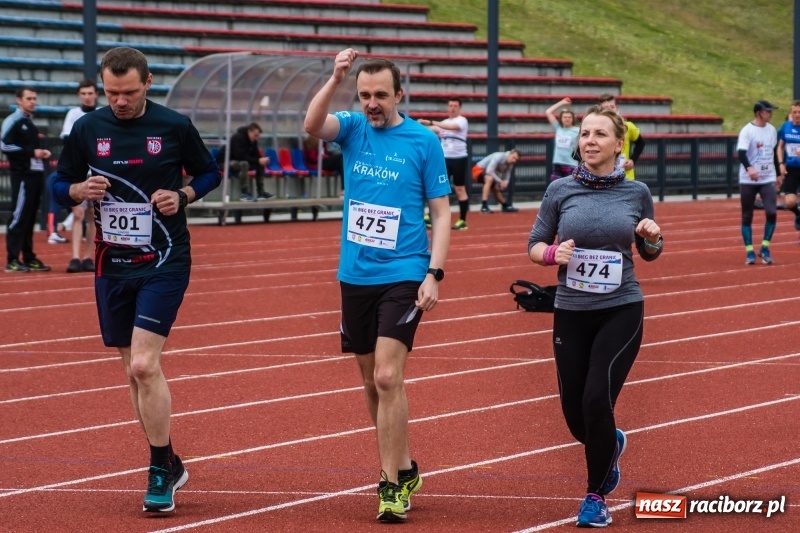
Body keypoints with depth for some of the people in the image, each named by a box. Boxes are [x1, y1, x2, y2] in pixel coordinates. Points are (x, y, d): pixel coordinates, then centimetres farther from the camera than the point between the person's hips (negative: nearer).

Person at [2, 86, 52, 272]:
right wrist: (32, 152, -17)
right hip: (22, 175, -8)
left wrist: (42, 153, 8)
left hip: (36, 174, 8)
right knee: (18, 216, -9)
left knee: (30, 217, 11)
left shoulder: (31, 123, 19)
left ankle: (28, 257, 16)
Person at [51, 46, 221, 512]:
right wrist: (81, 190, -11)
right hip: (112, 265, 4)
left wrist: (183, 196, -10)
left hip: (165, 263, -4)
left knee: (144, 365, -16)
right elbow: (60, 184, 11)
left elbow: (209, 172, 9)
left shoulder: (174, 127, -5)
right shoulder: (87, 130, 2)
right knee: (136, 373, 9)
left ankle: (160, 473, -6)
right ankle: (169, 466, 24)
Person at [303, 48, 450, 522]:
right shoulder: (353, 128, 4)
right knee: (373, 383, 12)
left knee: (387, 377, -15)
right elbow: (312, 125, -18)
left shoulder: (424, 141, -4)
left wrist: (434, 275, -11)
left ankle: (392, 484, -9)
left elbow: (442, 213, -2)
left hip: (403, 275, -4)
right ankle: (405, 469, 27)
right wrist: (336, 79, -32)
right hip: (355, 276, 4)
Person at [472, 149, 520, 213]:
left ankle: (506, 206, 46)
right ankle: (484, 206, -40)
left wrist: (505, 184, -23)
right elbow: (489, 171, -35)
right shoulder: (499, 157, -29)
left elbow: (507, 178, 0)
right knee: (490, 179, -36)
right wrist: (500, 181, -32)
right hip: (478, 169, -9)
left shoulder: (510, 164, -3)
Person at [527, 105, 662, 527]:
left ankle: (596, 496, 4)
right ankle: (610, 443, 43)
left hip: (621, 311, -2)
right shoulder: (560, 190, -2)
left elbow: (649, 254, 12)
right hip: (571, 313, 2)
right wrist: (554, 253, -17)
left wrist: (653, 238, -11)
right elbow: (535, 245, 5)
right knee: (576, 413, 6)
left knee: (597, 400, -15)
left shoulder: (637, 193, -1)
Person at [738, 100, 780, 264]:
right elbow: (741, 153, -24)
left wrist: (778, 174, 24)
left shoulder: (772, 130, 8)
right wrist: (749, 168, -41)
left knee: (772, 212, -11)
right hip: (748, 181, -4)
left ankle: (765, 248, 2)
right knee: (747, 216, 2)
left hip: (768, 179, 4)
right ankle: (749, 252, 10)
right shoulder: (747, 131, -11)